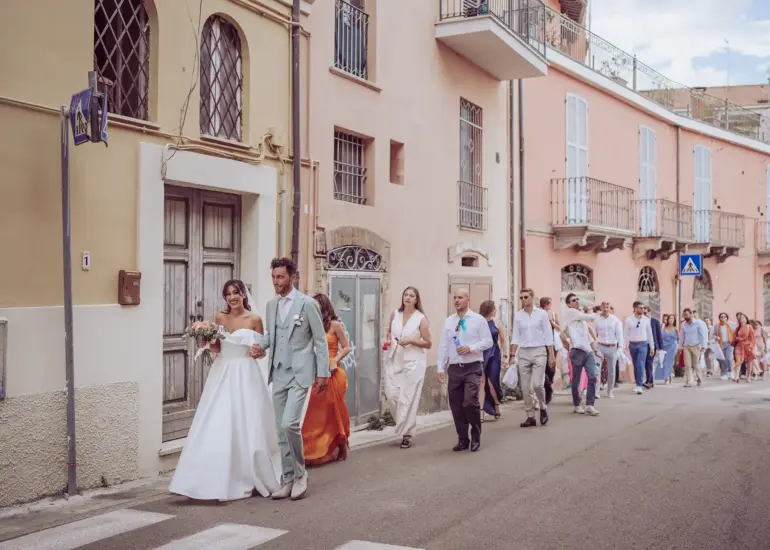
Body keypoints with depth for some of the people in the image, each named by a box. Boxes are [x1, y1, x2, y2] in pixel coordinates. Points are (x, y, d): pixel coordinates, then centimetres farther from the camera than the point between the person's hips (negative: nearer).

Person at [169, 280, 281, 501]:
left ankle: (249, 479, 17)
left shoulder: (254, 319, -3)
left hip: (246, 377, -3)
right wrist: (207, 342, -7)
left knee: (247, 427, 1)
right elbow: (216, 348, 13)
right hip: (223, 375, 3)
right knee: (218, 428, 0)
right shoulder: (220, 318, 6)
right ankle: (221, 481, 10)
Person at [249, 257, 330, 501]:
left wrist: (323, 373, -8)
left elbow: (320, 340, -5)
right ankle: (287, 479, 19)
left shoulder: (308, 303, -8)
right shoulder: (271, 305, 10)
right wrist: (260, 345, -1)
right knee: (281, 429, 8)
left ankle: (300, 473, 4)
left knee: (290, 424, -17)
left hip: (300, 373, -6)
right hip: (279, 373, 6)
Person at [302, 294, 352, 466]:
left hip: (332, 373, -4)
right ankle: (317, 449, 14)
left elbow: (346, 348, -3)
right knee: (316, 411, 3)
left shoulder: (335, 325, -3)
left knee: (334, 410, 4)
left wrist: (335, 360, -16)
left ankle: (341, 447, 19)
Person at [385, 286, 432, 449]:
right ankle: (405, 424, 23)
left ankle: (407, 434, 7)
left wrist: (411, 341, -16)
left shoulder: (421, 318, -5)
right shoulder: (394, 314, 7)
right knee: (391, 394, -2)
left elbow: (428, 344, -3)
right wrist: (388, 340, 2)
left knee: (408, 398, -3)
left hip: (413, 362, -4)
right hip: (394, 360, 4)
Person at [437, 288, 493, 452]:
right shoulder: (448, 321, 9)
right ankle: (462, 440, 19)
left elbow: (488, 341, -2)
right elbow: (443, 346, 8)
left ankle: (476, 437, 4)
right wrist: (440, 368, 3)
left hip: (472, 367, -4)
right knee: (456, 406, 5)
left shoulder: (478, 320, -1)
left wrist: (471, 348, -16)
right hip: (454, 368, 4)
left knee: (470, 402, -16)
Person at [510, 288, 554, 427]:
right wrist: (512, 355, -2)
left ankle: (543, 408, 14)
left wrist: (551, 354, -4)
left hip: (539, 351, -3)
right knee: (525, 387, 2)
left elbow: (548, 336, 0)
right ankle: (530, 417, 10)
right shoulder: (518, 315, 6)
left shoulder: (542, 314, 0)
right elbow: (515, 337, 7)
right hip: (523, 353, 3)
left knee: (537, 384, -13)